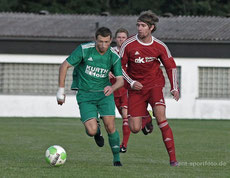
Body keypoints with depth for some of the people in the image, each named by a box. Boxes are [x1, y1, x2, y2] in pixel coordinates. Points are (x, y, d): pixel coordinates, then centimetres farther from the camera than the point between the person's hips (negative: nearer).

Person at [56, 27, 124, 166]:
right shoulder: (84, 50, -15)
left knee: (110, 126, -13)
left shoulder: (114, 56, -7)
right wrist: (61, 90, -9)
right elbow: (64, 66, -8)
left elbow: (121, 80, -2)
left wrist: (112, 88, -26)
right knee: (91, 131, -16)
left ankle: (117, 158, 8)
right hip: (85, 94, -2)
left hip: (104, 93, 2)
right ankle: (96, 129, 24)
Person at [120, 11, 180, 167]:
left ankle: (173, 158, -22)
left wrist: (174, 88, 0)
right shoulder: (128, 45, -9)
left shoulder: (160, 46, -4)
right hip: (136, 88, 1)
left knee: (160, 116, -25)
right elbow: (120, 66, 1)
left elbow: (171, 66, 8)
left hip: (155, 85, -1)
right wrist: (131, 83, -12)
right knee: (135, 129, -6)